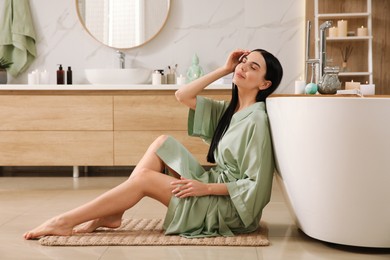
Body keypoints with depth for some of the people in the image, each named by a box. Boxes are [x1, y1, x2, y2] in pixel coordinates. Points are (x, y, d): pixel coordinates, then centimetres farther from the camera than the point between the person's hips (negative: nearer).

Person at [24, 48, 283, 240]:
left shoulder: (256, 121, -16)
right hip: (215, 186, 8)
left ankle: (65, 222, -7)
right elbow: (182, 96, 6)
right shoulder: (229, 110, 9)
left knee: (144, 179, -14)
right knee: (164, 143, -5)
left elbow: (256, 185, -19)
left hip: (229, 205, -7)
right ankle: (112, 214, -6)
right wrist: (223, 70, 1)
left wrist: (206, 188, -22)